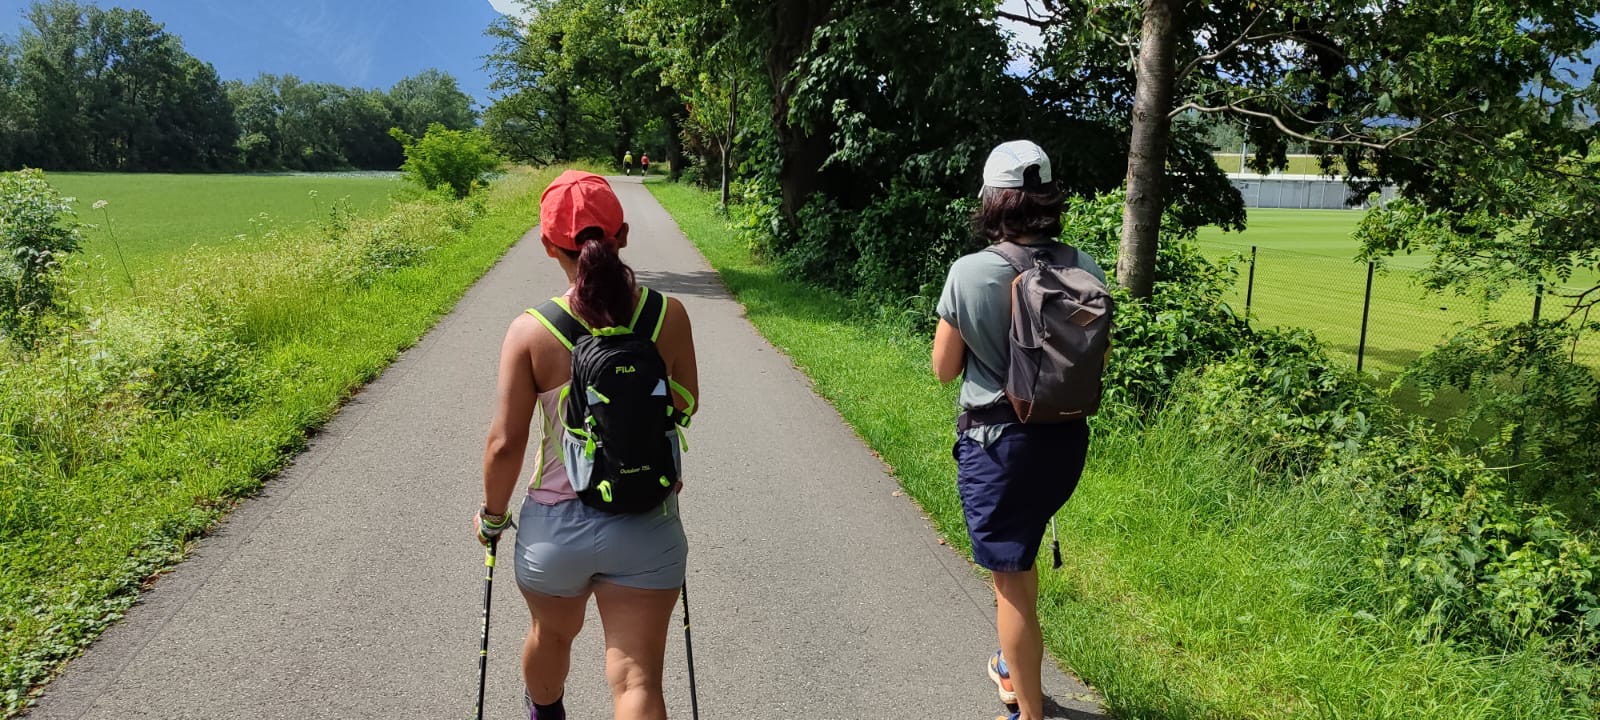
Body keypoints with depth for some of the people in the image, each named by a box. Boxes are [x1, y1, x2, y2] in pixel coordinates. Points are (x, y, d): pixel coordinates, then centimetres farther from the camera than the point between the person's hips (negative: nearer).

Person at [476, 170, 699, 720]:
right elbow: (686, 406, 4)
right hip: (649, 525, -1)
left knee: (552, 635, 30)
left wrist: (492, 515, 5)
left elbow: (505, 443, -10)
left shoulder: (531, 332, -15)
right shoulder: (669, 315, -11)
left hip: (557, 524, 1)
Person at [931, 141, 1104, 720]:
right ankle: (1015, 668, 46)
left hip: (997, 440, -5)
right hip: (1064, 437, 5)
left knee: (1010, 578, 8)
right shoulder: (1085, 269, -5)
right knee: (1018, 558, 28)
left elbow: (944, 369, -6)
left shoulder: (968, 274, -16)